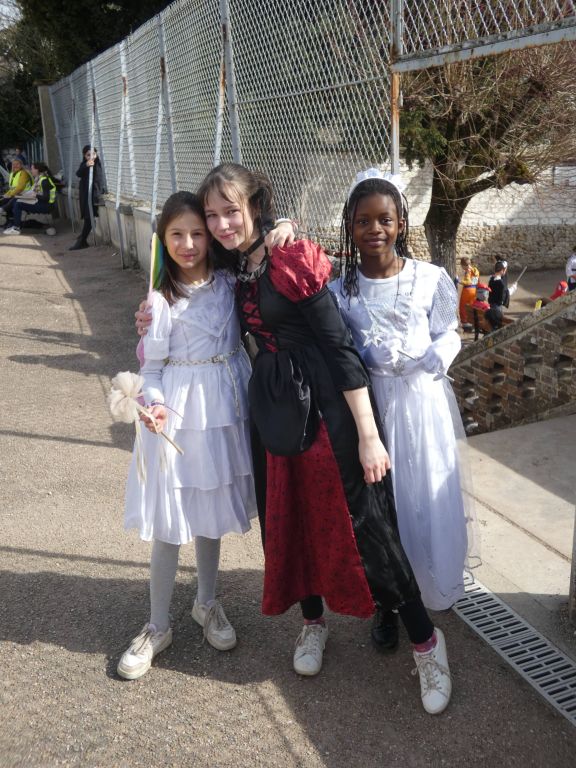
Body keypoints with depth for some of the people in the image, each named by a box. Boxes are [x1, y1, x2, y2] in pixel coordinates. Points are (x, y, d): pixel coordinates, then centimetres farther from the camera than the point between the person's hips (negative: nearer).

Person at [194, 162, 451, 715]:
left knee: (357, 518, -2)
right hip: (272, 403, 7)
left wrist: (368, 435, -19)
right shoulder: (234, 267, 7)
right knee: (287, 514, 14)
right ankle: (313, 619, 38)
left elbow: (340, 346, -17)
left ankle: (425, 639, 17)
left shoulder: (293, 261, -15)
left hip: (322, 400, -7)